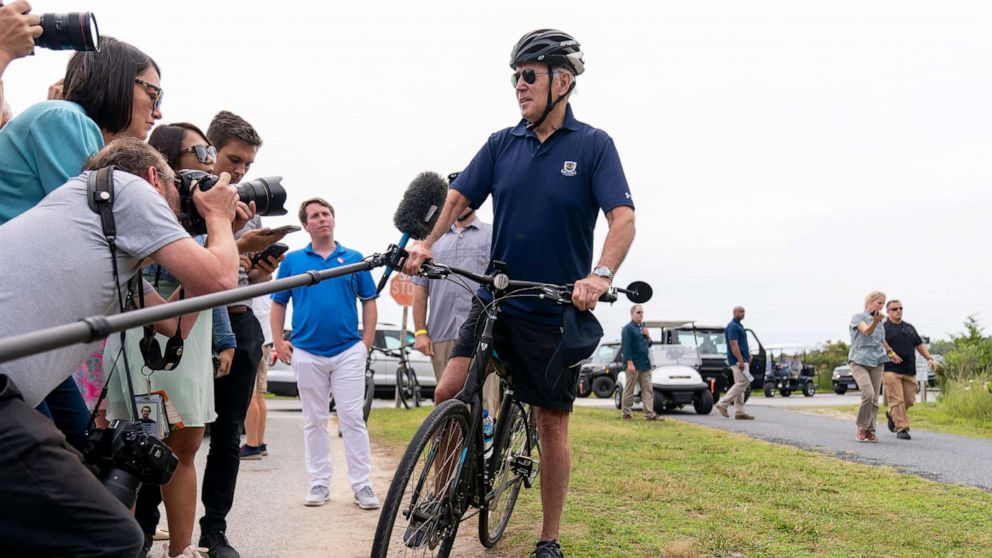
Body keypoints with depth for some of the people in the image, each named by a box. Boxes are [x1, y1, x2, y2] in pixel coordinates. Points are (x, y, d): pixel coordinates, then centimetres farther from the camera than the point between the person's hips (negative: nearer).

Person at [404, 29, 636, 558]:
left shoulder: (593, 145, -5)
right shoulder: (501, 144, 6)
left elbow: (623, 217, -15)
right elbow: (458, 195, 2)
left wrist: (601, 274, -32)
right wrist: (425, 243, -17)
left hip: (556, 311, -3)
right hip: (494, 300, 3)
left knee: (552, 423, 5)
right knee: (448, 393, -12)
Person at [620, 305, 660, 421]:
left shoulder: (643, 327, 15)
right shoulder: (628, 328, -9)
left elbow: (648, 344, 21)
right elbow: (626, 347, -15)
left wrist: (648, 336, 0)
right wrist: (630, 363, -21)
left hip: (645, 364, 8)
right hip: (633, 365, -8)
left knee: (648, 390, 3)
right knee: (629, 390, 1)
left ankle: (649, 414, 4)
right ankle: (626, 413, 9)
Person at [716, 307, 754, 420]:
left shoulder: (739, 326, 19)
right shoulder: (732, 326, -13)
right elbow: (733, 344, -21)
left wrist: (747, 358, 22)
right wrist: (740, 361, -25)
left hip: (742, 360, 10)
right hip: (737, 360, -10)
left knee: (740, 385, 8)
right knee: (742, 382, -14)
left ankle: (739, 412, 8)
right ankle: (722, 404, -10)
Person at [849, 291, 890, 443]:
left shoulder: (880, 322, 18)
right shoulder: (858, 317, -1)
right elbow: (866, 331, -22)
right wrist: (875, 321, -41)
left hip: (877, 363, 6)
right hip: (859, 362, -6)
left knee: (875, 399, 1)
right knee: (868, 393, -21)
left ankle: (870, 431, 10)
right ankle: (862, 428, -6)